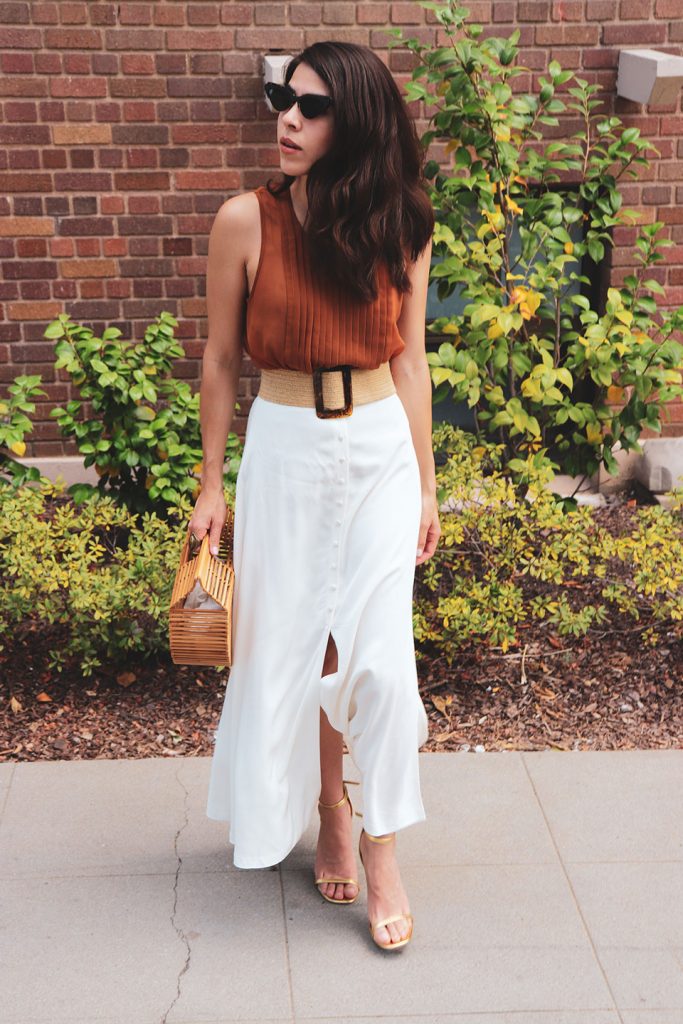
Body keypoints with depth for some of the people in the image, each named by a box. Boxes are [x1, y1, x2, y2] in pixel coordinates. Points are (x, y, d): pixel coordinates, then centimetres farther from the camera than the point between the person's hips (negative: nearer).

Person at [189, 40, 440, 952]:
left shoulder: (401, 228, -4)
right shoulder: (245, 222, -9)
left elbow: (409, 360, 4)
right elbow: (221, 359, 0)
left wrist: (426, 486, 5)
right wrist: (213, 485, 2)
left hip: (381, 451, 1)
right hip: (286, 450, 0)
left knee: (379, 652, -3)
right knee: (297, 646, 8)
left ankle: (380, 847, 12)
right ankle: (329, 813, 30)